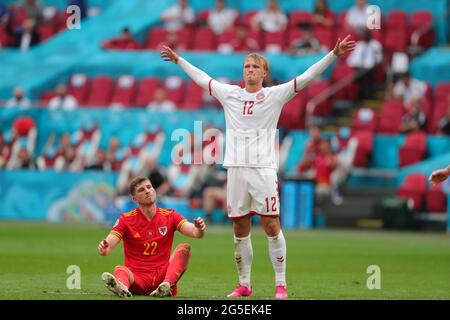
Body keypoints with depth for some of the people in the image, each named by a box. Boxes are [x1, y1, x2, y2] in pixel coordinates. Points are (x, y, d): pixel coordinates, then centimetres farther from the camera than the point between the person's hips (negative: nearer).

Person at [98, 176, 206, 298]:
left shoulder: (169, 216, 7)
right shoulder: (126, 219, 4)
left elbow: (194, 232, -7)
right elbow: (108, 245, -7)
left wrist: (198, 230, -33)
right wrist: (104, 249, -33)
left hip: (162, 277, 1)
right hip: (136, 278, -1)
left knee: (184, 248, -21)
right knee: (120, 270, -33)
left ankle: (166, 285, -46)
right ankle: (122, 288, -71)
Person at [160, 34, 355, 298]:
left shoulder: (275, 95, 2)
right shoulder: (230, 94, 11)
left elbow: (306, 78, -3)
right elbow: (202, 79, 25)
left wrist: (334, 54, -10)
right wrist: (179, 60, 34)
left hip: (264, 169, -3)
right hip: (236, 168, 3)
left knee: (271, 226, -6)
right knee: (240, 230, 6)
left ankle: (281, 285, -1)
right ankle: (244, 285, 15)